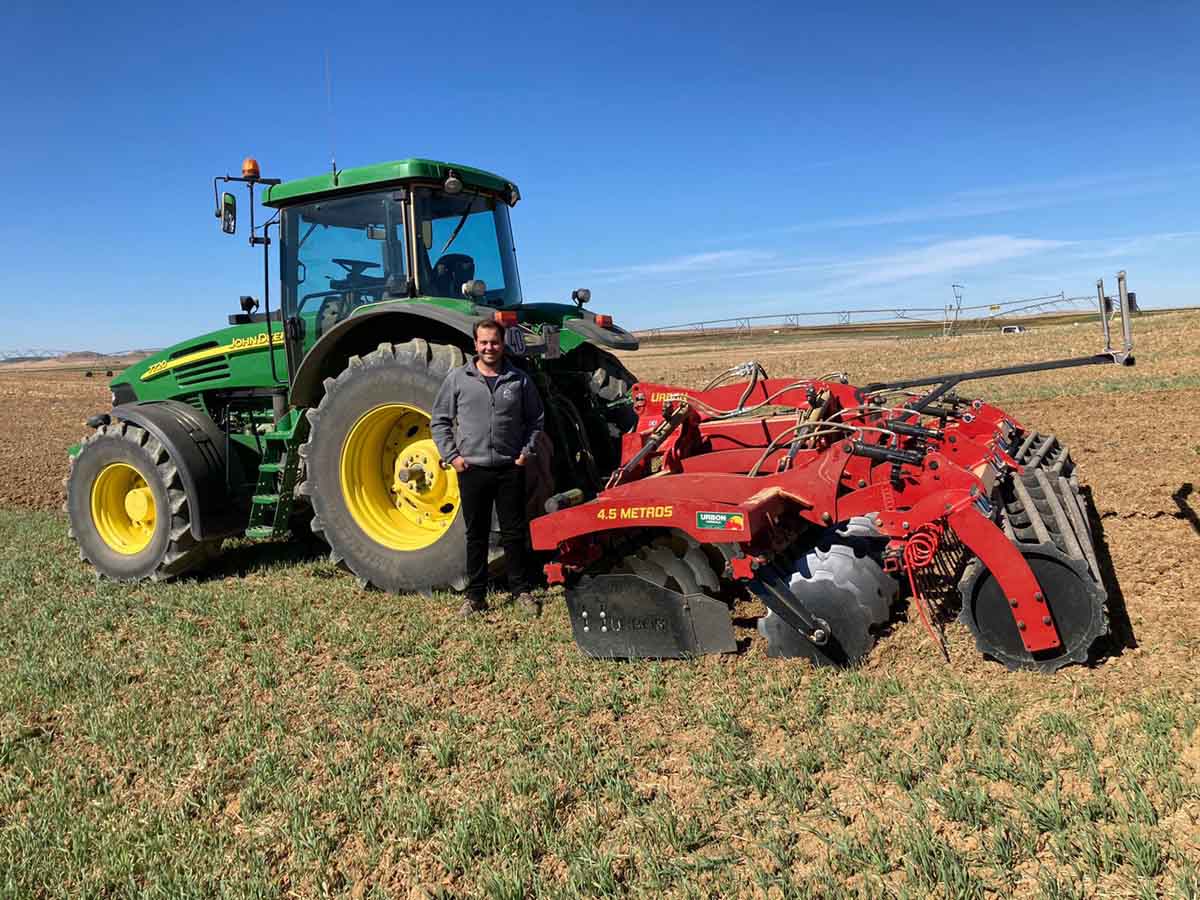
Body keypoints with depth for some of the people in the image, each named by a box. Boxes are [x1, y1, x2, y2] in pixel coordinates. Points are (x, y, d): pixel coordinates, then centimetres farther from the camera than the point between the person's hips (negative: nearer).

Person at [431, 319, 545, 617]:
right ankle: (476, 595, 17)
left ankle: (521, 590, 18)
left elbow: (536, 419, 13)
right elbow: (440, 421, 6)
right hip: (471, 470, 0)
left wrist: (528, 451, 1)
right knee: (476, 535, 8)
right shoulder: (457, 378, 3)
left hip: (511, 469, 0)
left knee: (514, 533, 6)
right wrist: (451, 456, -2)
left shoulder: (520, 380, 5)